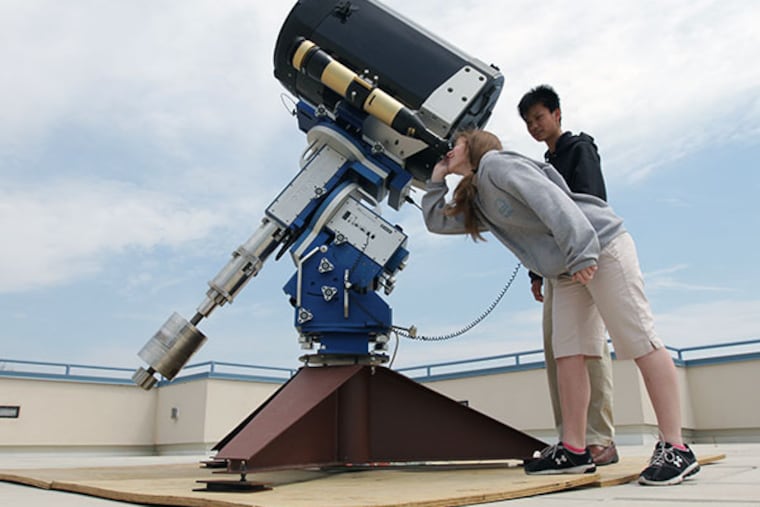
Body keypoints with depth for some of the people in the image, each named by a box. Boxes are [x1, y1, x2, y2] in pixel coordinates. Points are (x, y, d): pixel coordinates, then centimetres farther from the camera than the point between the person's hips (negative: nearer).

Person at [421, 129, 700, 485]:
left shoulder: (495, 164, -8)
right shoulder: (475, 202, 19)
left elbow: (549, 198, -22)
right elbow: (435, 221, 28)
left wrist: (580, 252, -29)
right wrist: (437, 178, 20)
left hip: (602, 245, -9)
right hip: (566, 270, 10)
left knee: (639, 341, -10)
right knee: (568, 352, 1)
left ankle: (675, 449, -9)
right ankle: (573, 450, 1)